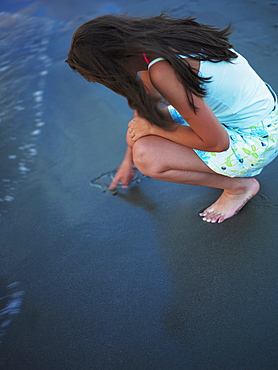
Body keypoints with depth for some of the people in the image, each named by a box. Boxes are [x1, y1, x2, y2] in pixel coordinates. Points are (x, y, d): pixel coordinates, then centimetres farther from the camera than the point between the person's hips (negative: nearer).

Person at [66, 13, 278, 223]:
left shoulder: (162, 72, -31)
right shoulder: (150, 39, -3)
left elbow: (217, 142, -25)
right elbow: (146, 101, 15)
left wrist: (151, 128, -14)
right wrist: (128, 159, 27)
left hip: (256, 140, -9)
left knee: (147, 158, -20)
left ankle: (239, 185, -1)